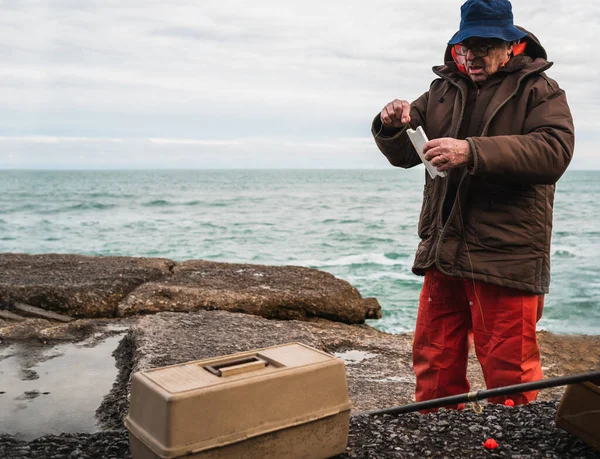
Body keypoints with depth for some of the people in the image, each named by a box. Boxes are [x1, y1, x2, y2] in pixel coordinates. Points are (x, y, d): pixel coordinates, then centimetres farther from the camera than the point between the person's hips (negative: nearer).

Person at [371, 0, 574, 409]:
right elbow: (404, 156, 14)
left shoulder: (539, 91, 2)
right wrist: (392, 127, -9)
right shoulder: (443, 91, 15)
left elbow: (554, 151, -17)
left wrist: (472, 152, -27)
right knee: (434, 364, 13)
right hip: (442, 250, 5)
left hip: (506, 255, -5)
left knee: (509, 374, 3)